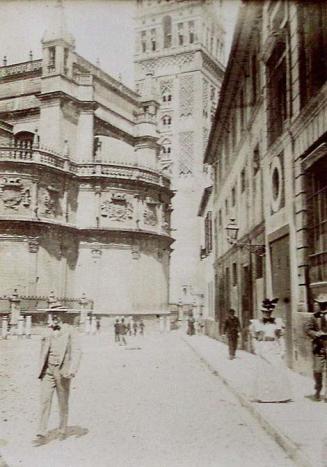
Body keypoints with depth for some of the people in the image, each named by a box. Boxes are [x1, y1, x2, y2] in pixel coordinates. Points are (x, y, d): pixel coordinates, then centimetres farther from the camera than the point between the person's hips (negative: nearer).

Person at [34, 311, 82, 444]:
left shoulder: (69, 331, -6)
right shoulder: (48, 332, 8)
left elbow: (77, 351, -11)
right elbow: (43, 352, 17)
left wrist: (72, 370, -22)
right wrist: (41, 370, 15)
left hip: (62, 372, -3)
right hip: (48, 371, 3)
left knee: (63, 403, 9)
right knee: (45, 401, -6)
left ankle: (63, 431, 26)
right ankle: (41, 435, -4)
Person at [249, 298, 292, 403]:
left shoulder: (277, 322, 7)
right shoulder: (256, 323, 4)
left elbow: (280, 337, 9)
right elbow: (254, 339, 6)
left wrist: (282, 350, 2)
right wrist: (257, 350, -4)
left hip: (275, 350, 1)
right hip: (262, 352, -1)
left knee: (278, 371, -2)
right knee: (262, 373, -1)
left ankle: (280, 396, 4)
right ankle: (263, 396, 6)